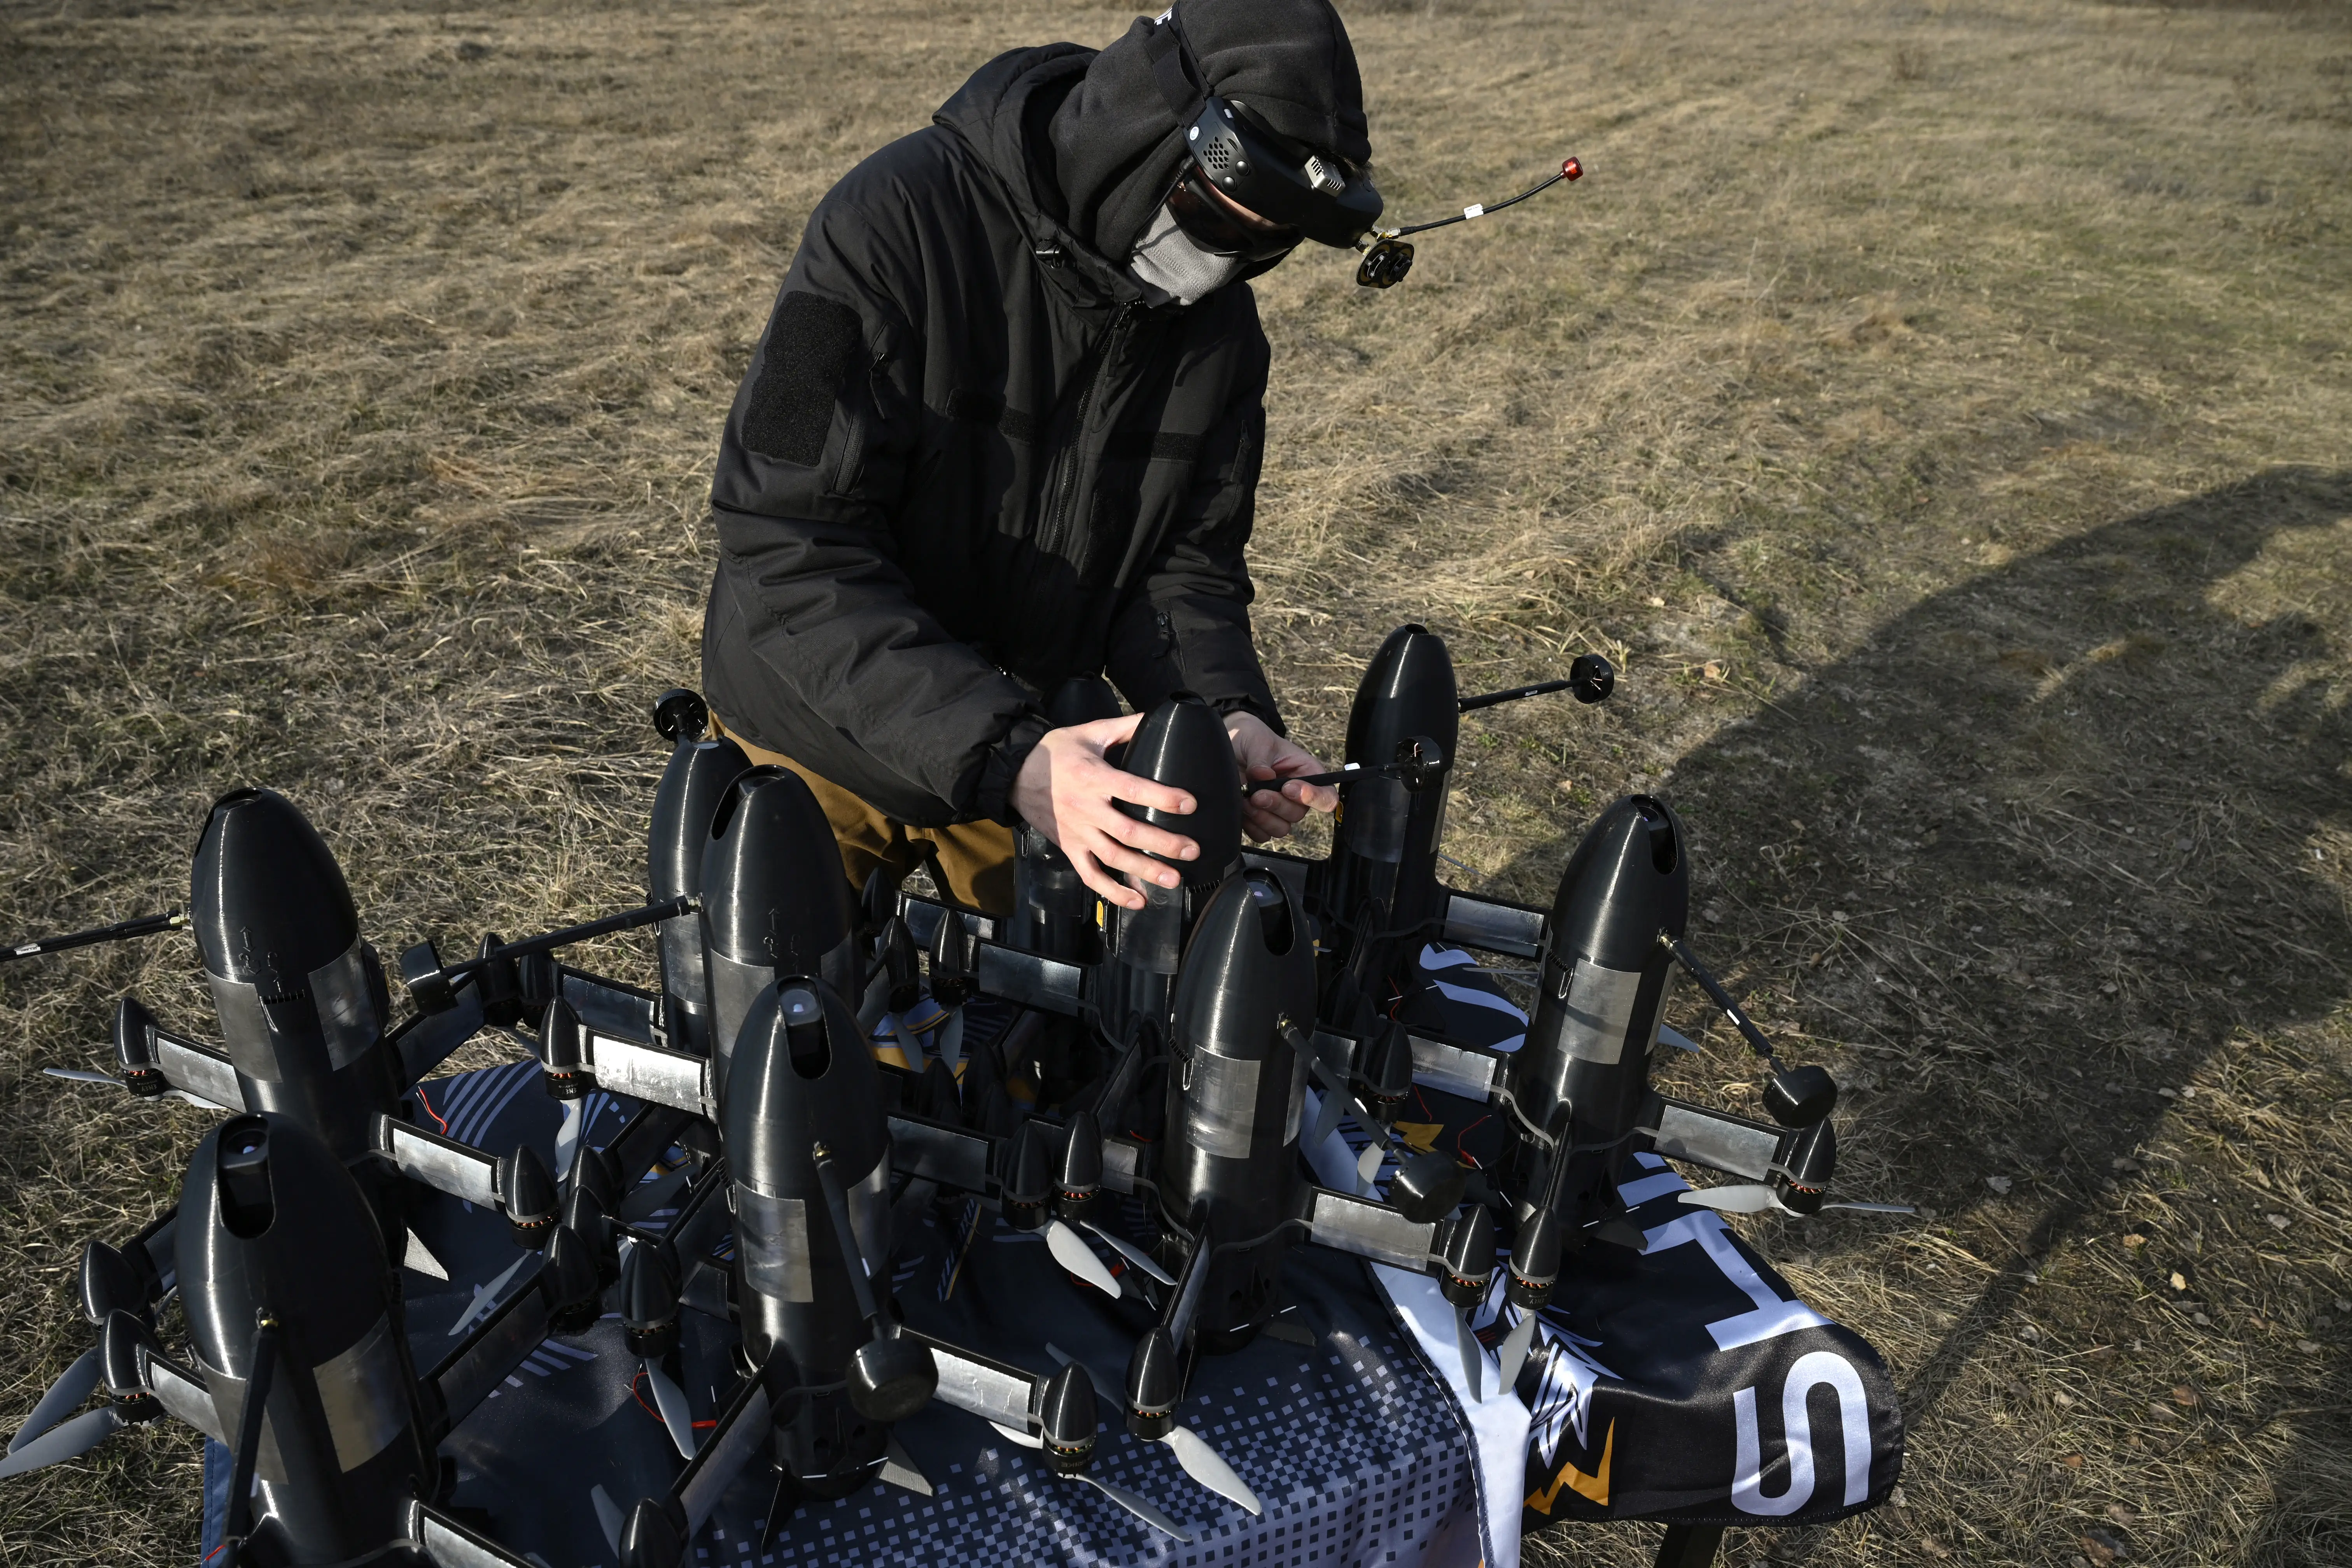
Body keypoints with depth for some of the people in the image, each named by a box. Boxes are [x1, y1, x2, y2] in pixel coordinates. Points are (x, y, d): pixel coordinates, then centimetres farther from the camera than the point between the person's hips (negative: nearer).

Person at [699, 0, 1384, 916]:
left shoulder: (1221, 320, -7)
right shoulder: (899, 223, -26)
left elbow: (1184, 560, -4)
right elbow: (793, 556, -31)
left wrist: (1227, 716, -26)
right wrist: (1007, 758, -41)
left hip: (1028, 745, 4)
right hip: (823, 749, -4)